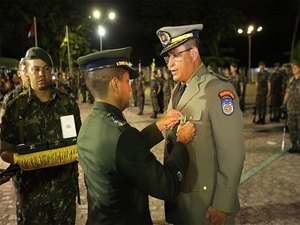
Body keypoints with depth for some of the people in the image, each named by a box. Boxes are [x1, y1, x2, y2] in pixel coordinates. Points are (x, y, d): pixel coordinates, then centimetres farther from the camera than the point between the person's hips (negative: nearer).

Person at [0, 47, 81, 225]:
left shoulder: (68, 103, -1)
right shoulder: (15, 107, -5)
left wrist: (73, 160, -5)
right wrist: (25, 161, -22)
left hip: (66, 186, 2)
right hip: (32, 188, -1)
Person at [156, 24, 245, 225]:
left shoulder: (218, 90, -19)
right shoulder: (178, 90, 7)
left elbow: (232, 154, -20)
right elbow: (173, 140, 8)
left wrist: (223, 206, -17)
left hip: (207, 201, -7)